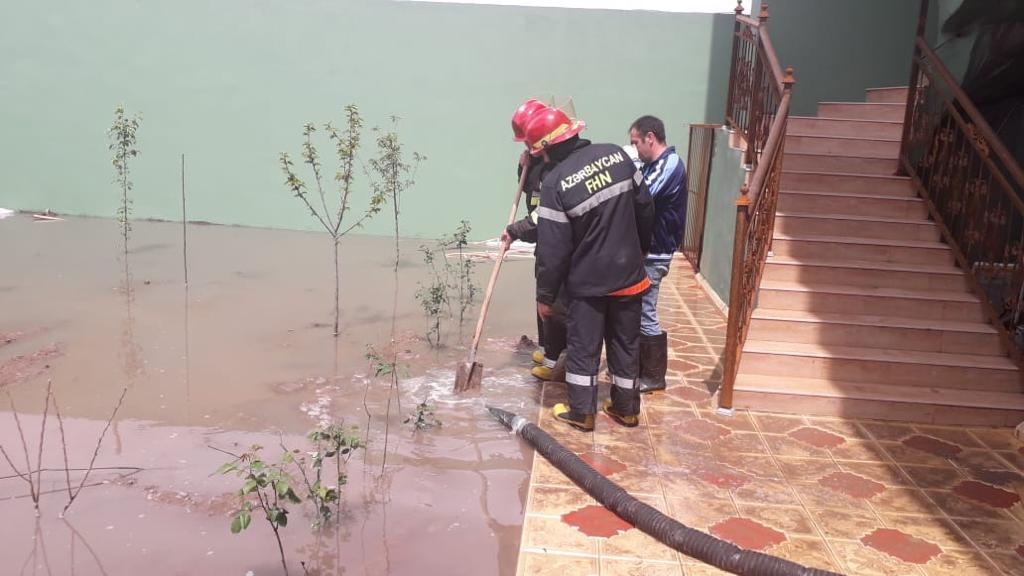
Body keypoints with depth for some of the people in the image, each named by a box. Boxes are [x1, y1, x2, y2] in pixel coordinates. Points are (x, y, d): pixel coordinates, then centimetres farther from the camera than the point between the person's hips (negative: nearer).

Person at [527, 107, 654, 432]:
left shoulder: (555, 182, -18)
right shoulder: (616, 155, -3)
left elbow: (552, 249, -17)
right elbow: (645, 207, 6)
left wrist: (545, 295, -6)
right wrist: (642, 247, 22)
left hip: (587, 282, -5)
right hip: (628, 273, 5)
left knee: (583, 347, 10)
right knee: (625, 344, 16)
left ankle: (581, 412, 19)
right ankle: (626, 408, 28)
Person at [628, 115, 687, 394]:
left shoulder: (670, 166, -19)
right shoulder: (653, 165, 13)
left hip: (653, 254, -10)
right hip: (644, 250, 10)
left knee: (645, 315, -1)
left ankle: (654, 376, 12)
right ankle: (638, 366, 29)